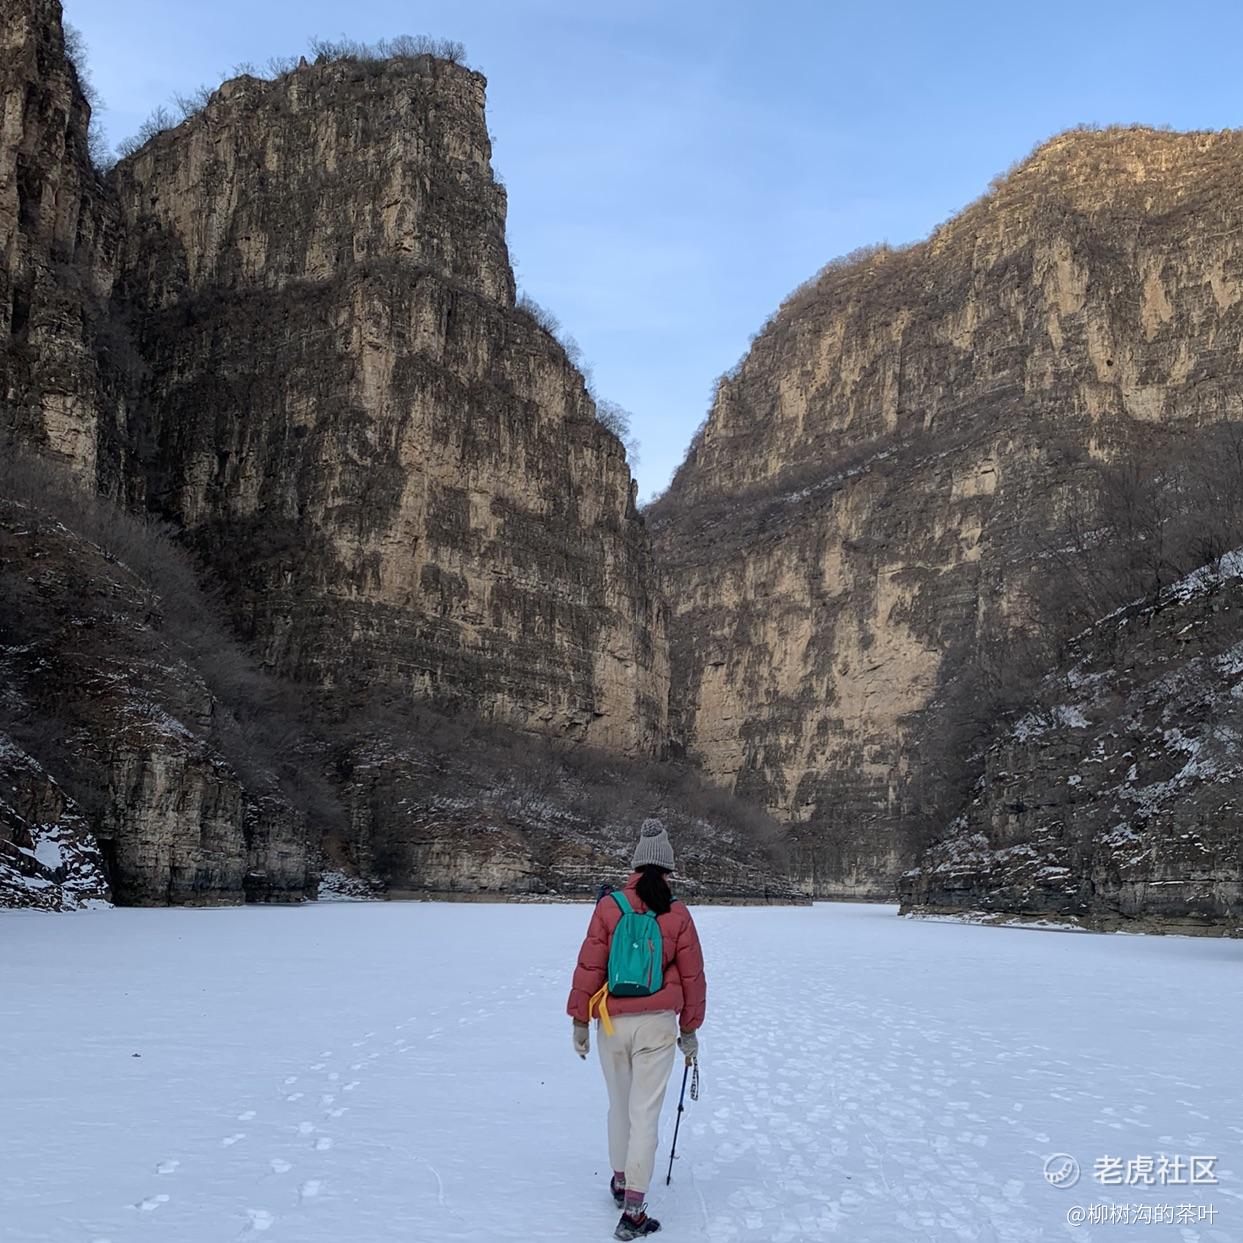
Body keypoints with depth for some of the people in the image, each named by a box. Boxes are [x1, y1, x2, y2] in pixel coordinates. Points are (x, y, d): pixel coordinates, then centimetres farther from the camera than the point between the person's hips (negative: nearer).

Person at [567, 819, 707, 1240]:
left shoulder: (608, 906, -5)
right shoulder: (677, 914, -4)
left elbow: (589, 966, -4)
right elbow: (692, 976, 2)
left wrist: (580, 1019, 6)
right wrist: (690, 1029, 14)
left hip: (612, 1024, 1)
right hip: (657, 1024, -1)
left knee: (619, 1106, 21)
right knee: (645, 1114, 2)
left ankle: (621, 1180, 39)